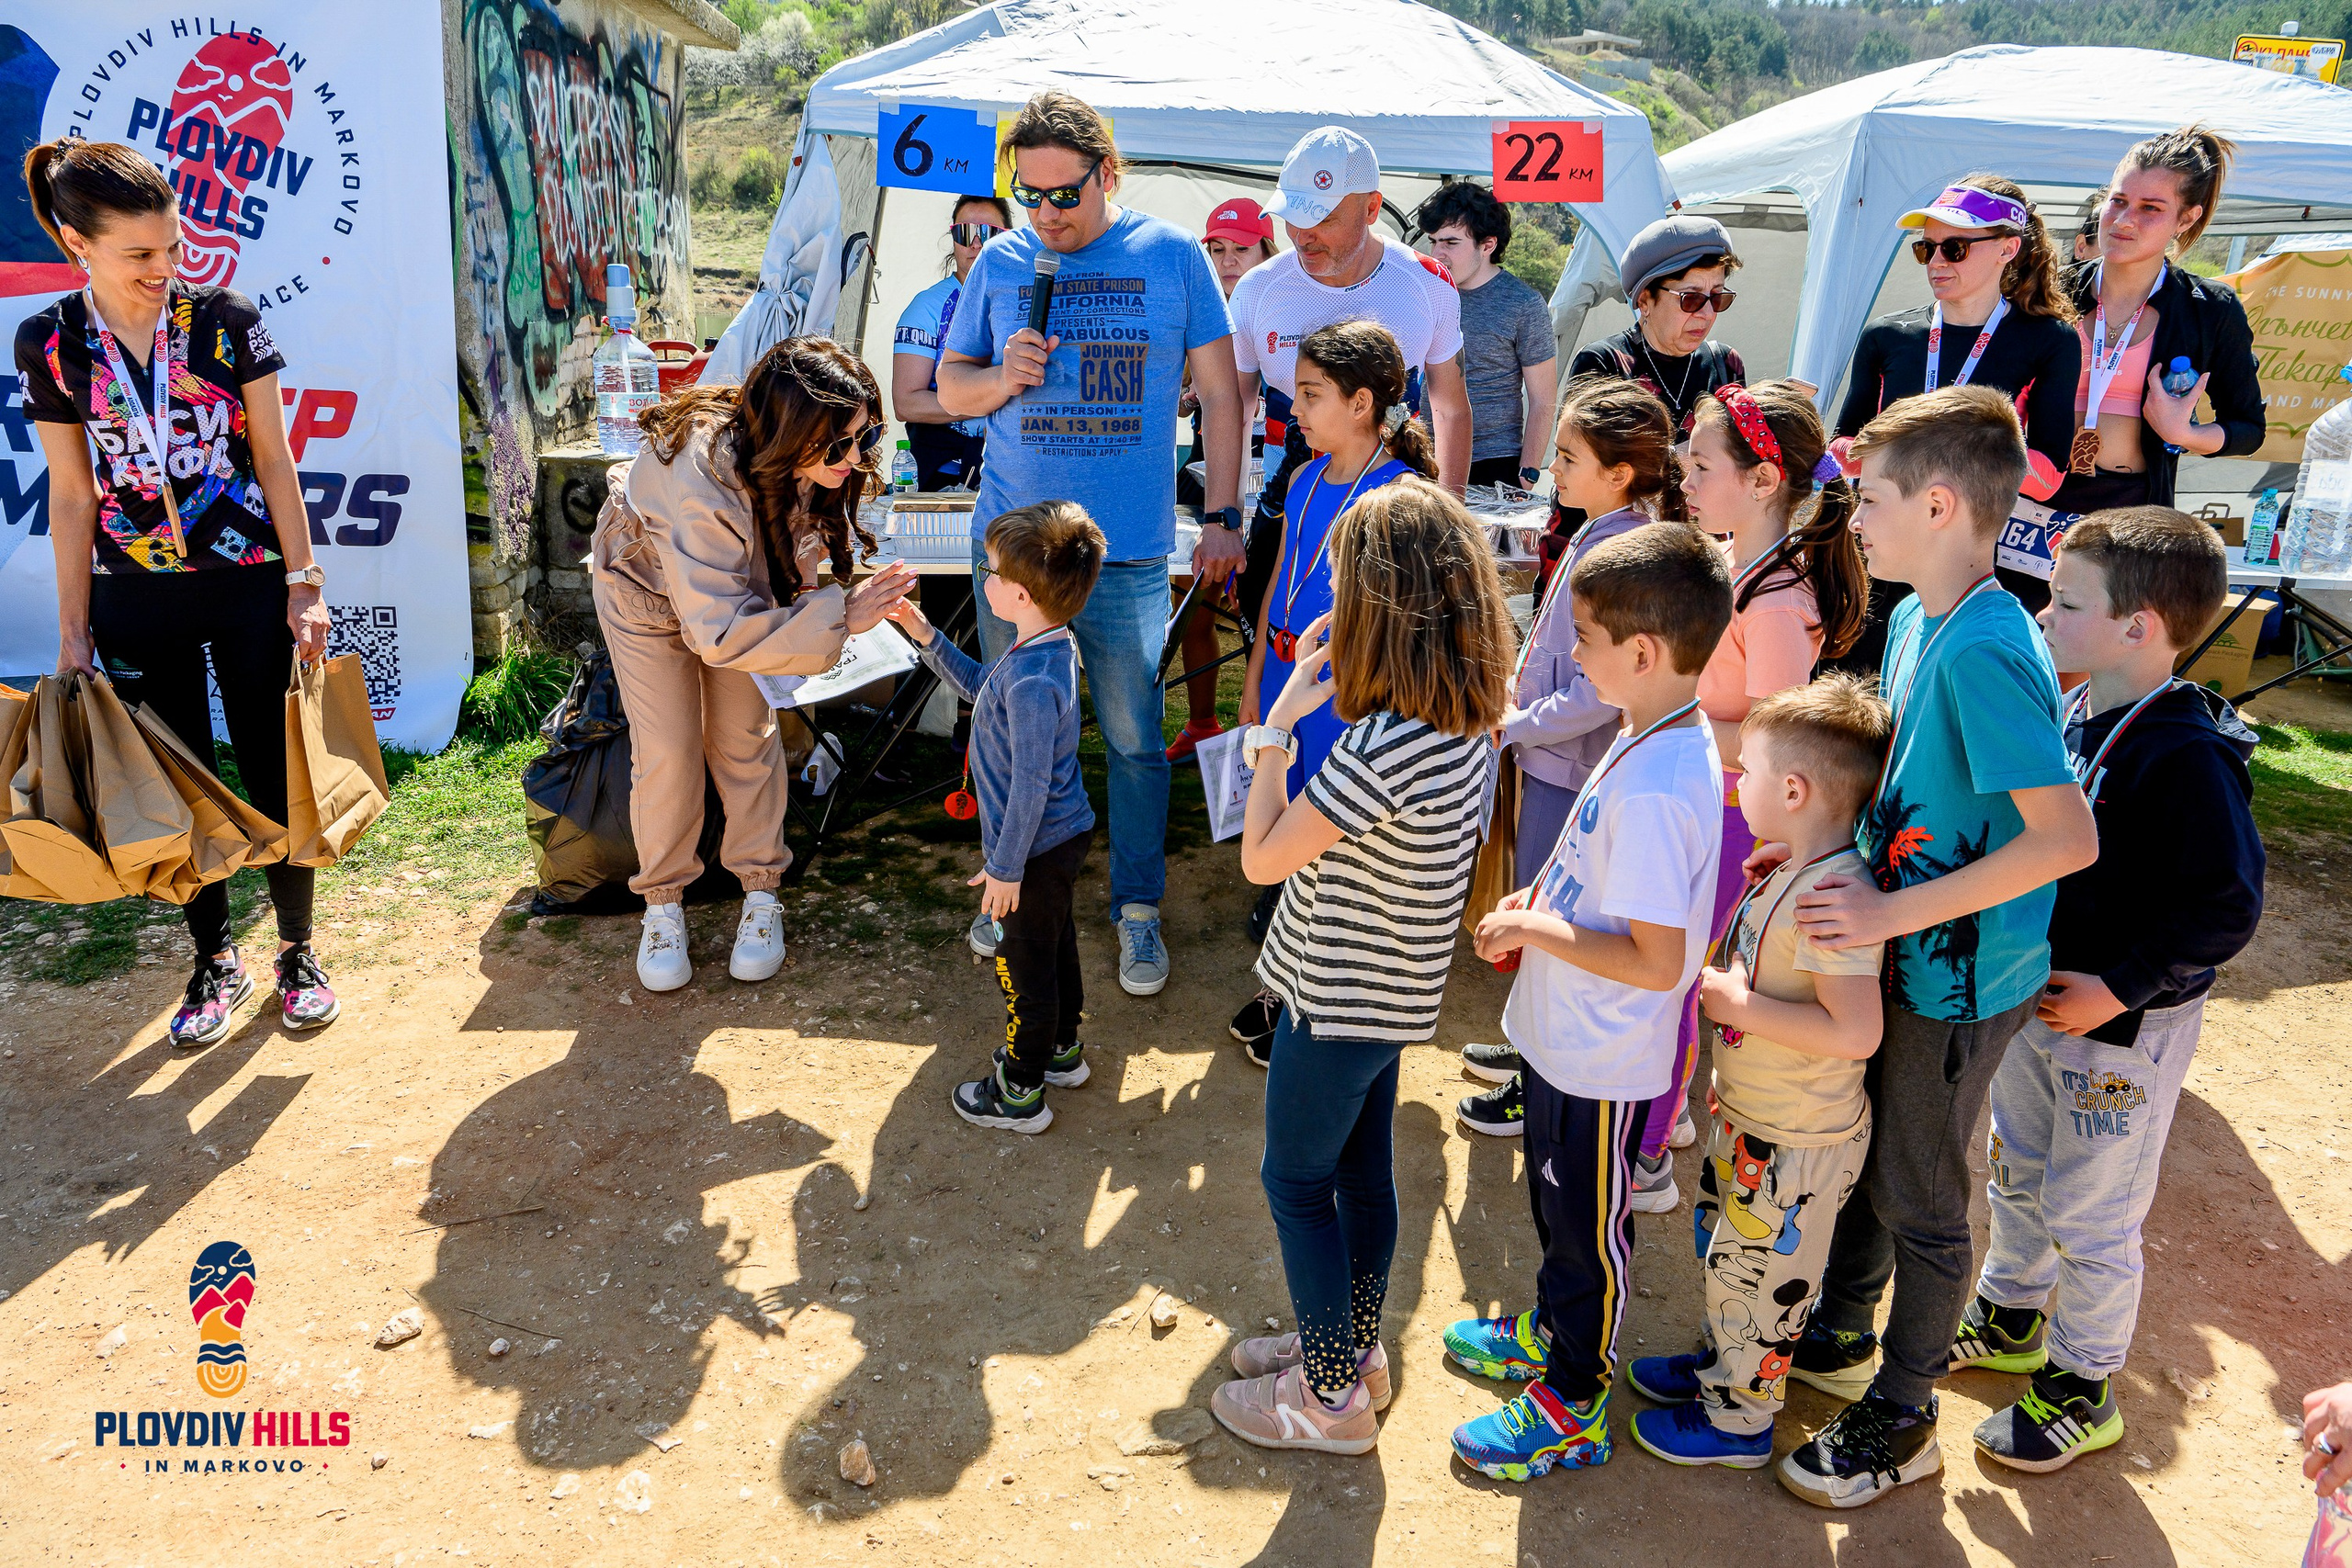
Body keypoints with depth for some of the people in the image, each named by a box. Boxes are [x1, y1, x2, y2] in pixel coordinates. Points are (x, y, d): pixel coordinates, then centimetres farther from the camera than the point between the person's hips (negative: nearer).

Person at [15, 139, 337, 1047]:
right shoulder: (49, 344, -2)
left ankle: (297, 949, 22)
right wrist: (74, 631, 4)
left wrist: (303, 583, -4)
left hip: (248, 586, -1)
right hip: (137, 600, 2)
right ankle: (215, 961, 25)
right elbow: (72, 495, 3)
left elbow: (274, 461, -1)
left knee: (272, 774, 4)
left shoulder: (227, 323, -6)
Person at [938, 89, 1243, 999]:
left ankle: (1137, 907, 21)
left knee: (1132, 737, 4)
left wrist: (1224, 517, 0)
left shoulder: (1172, 255, 0)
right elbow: (950, 387, 13)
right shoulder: (1001, 261, 5)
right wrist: (1003, 379, -9)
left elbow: (1220, 394, 4)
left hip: (1128, 551, -2)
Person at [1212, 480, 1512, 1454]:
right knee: (1361, 1170, 23)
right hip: (1394, 991, 9)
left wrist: (1278, 722, -17)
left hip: (1342, 996, -9)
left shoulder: (1386, 745, -32)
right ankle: (1351, 1345, 42)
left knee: (1296, 1180, 10)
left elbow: (1263, 857, -22)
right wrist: (1317, 708, 0)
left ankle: (1330, 1399, 24)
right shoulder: (1468, 719, -3)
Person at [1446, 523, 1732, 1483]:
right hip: (1566, 1037, 9)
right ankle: (1550, 1331, 51)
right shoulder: (1654, 739, -2)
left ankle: (1573, 1407, 32)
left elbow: (1657, 961, -31)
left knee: (1586, 1226, 11)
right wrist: (1537, 901, 1)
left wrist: (1535, 929, -22)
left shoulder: (1657, 788, -32)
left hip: (1601, 1061, -9)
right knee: (1556, 1202, 28)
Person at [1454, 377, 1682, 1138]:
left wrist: (1514, 725, -16)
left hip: (1572, 771, -10)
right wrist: (1514, 693, 8)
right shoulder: (1596, 537, 5)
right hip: (1549, 761, 10)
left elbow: (1600, 692, -26)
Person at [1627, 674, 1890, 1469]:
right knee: (1727, 1252, 27)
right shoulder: (1794, 874, 1)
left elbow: (1856, 1031, -34)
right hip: (1752, 1116, 10)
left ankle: (1738, 1418, 29)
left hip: (1797, 1143, -10)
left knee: (1760, 1275, 10)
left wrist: (1741, 1003, -28)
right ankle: (1719, 1364, 48)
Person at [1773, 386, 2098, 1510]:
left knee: (1918, 1202, 9)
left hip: (1957, 976, -8)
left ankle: (1900, 1418, 29)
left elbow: (2068, 836, -31)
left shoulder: (1983, 650, -27)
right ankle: (1839, 1334, 45)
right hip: (1895, 952, 8)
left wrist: (1897, 910, -30)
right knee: (1860, 1153, 24)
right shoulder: (1918, 618, 2)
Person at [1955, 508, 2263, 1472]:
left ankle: (2081, 1392, 29)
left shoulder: (2186, 757, -26)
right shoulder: (2076, 714, -2)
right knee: (2017, 1172, 24)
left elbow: (2228, 906, -24)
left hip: (2123, 1032, -8)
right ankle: (2008, 1319, 47)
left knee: (2089, 1214, 8)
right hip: (2033, 997, 8)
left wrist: (2117, 987, -23)